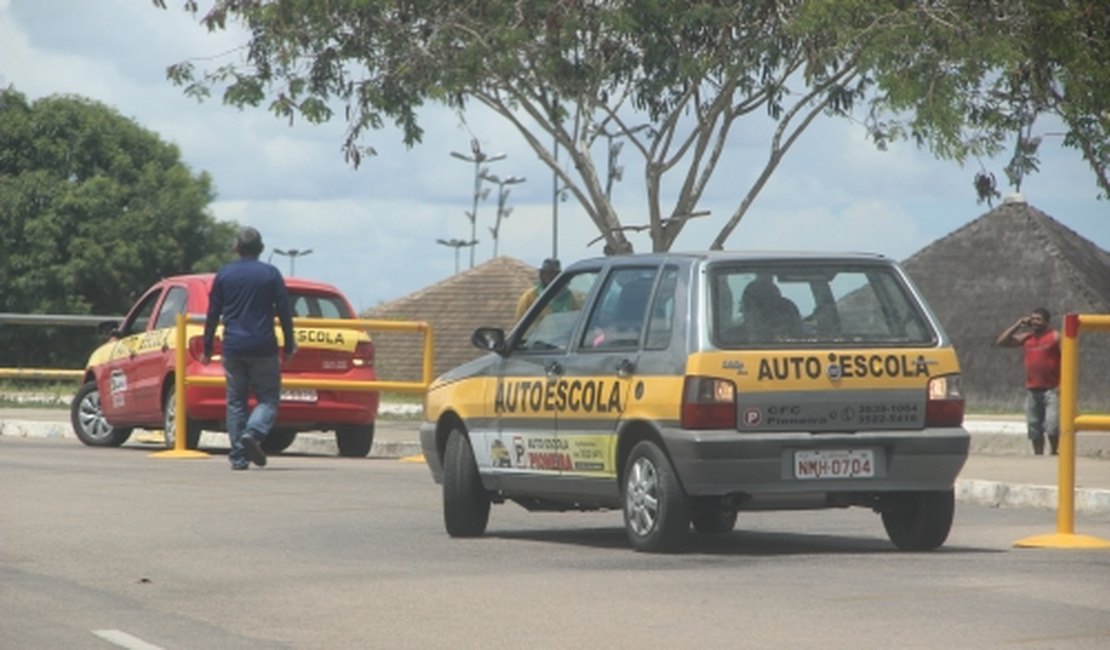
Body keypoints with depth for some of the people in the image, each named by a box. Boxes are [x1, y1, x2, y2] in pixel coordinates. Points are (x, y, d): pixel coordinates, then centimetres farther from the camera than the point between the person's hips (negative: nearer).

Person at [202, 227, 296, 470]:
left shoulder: (224, 275, 6)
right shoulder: (271, 274, 0)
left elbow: (212, 315, 7)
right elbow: (284, 313, 0)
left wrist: (207, 348, 14)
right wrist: (289, 347, 8)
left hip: (233, 349, 2)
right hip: (263, 348, -2)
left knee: (236, 402, 8)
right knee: (268, 398, 4)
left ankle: (238, 456, 2)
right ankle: (253, 433, -23)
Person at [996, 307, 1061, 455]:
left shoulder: (1055, 337, -1)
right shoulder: (1025, 338, 13)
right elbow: (1002, 341, 9)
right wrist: (1017, 325, 5)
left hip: (1051, 389, -5)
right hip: (1032, 390, 5)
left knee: (1052, 426, -17)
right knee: (1034, 428, 6)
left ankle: (1055, 453, -4)